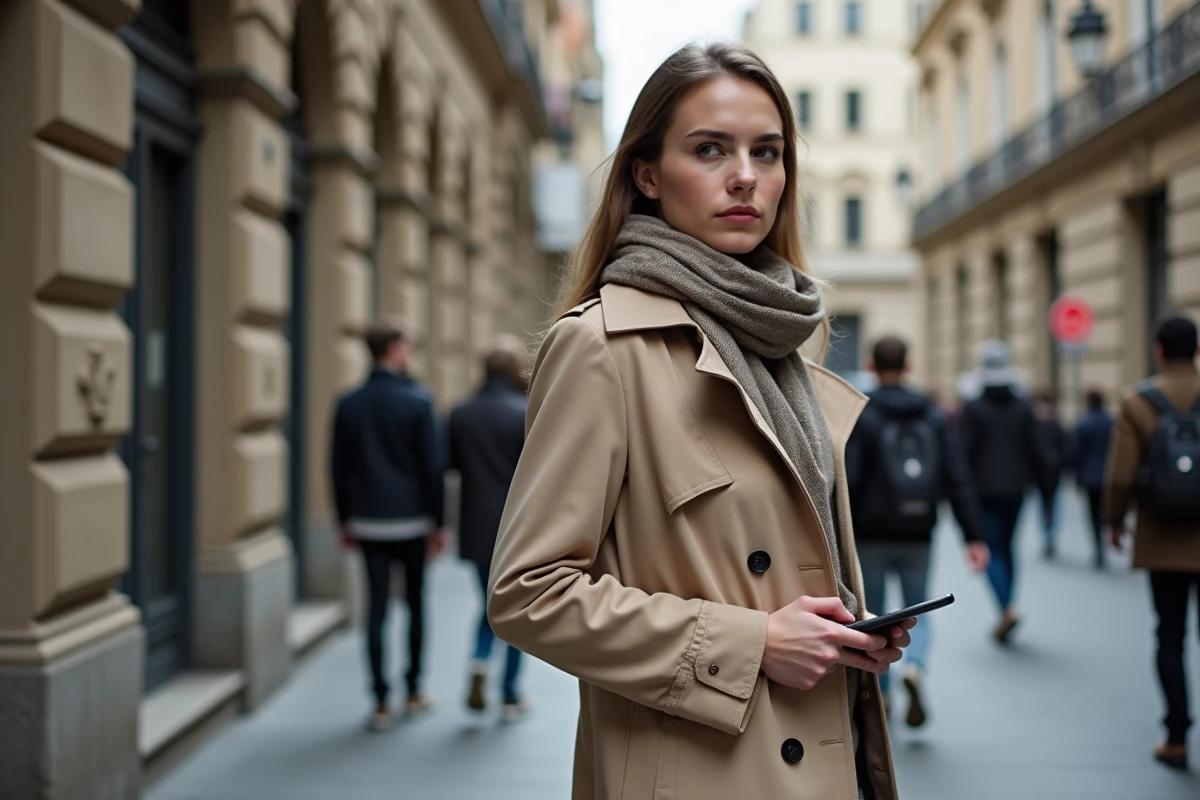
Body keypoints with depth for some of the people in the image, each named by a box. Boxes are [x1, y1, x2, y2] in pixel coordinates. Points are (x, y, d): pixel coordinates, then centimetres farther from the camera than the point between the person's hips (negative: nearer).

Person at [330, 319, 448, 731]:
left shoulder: (348, 403, 2)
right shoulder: (417, 401, -9)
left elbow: (338, 467, 5)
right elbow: (431, 466, -8)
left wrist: (344, 520, 14)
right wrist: (437, 521, -1)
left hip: (368, 521, 3)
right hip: (411, 520, -2)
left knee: (376, 608, 4)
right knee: (415, 602, 13)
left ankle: (382, 702, 5)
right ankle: (414, 692, 20)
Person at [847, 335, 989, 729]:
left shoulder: (860, 415, -8)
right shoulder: (933, 416, 3)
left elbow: (848, 480, -15)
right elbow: (958, 479, -2)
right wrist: (974, 536, -2)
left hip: (871, 535, -2)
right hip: (918, 535, 3)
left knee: (872, 614, 12)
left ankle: (880, 696, 17)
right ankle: (914, 666, -14)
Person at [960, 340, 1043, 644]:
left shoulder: (973, 408, -8)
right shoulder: (1023, 407, 3)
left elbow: (964, 451, -10)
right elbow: (1033, 448, 4)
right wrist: (1034, 478, 16)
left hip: (984, 489, -4)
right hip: (1015, 487, 4)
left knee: (993, 550, -1)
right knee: (1006, 546, 16)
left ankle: (1007, 607, -20)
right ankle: (1005, 612, 20)